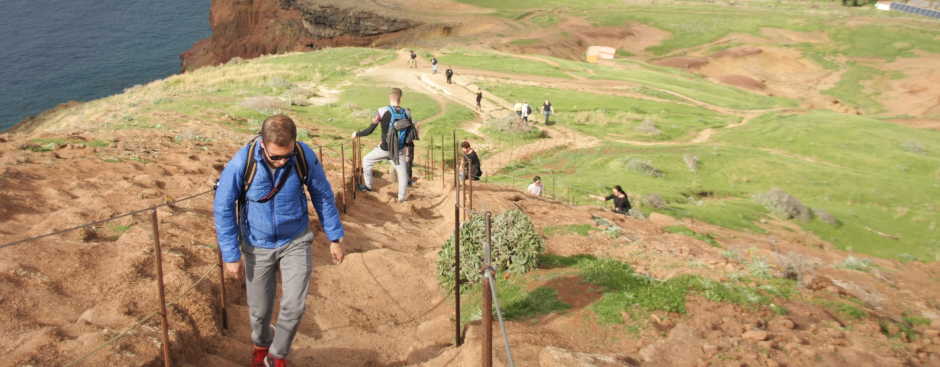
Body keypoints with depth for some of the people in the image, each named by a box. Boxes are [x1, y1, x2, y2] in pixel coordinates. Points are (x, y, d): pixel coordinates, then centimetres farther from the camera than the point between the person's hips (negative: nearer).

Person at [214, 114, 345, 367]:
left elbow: (323, 196, -3)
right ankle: (261, 344, 47)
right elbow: (223, 209, -12)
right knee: (259, 310, 12)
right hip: (257, 247, 0)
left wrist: (335, 238, 2)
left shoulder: (305, 157, -19)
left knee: (294, 306, -7)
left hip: (295, 243, 1)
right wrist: (231, 255, -11)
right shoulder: (241, 164, -24)